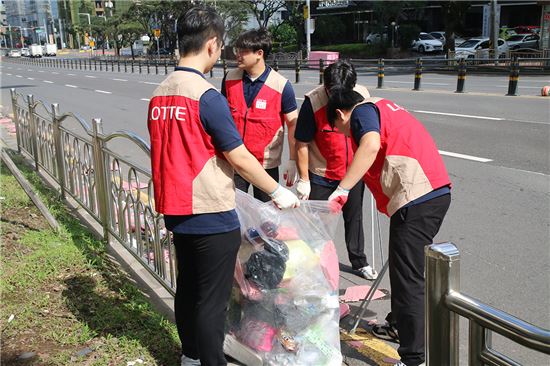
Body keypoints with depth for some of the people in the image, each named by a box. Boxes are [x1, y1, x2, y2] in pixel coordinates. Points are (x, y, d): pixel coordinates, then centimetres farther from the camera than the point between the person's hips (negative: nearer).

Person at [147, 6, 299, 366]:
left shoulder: (159, 95, 5)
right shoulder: (207, 97, -18)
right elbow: (239, 158, -16)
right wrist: (278, 192, -4)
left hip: (176, 211, 8)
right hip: (212, 216, -8)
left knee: (187, 288, 21)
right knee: (212, 300, 4)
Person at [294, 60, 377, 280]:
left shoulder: (362, 95, -10)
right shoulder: (313, 101, -21)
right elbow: (302, 144, -15)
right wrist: (303, 180, -13)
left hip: (354, 173, 4)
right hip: (321, 177, -3)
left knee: (354, 218, 18)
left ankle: (359, 262, 35)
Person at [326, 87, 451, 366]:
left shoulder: (363, 110, 0)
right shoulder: (384, 107, 28)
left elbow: (371, 146, -22)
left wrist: (342, 189, -23)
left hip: (416, 200, -10)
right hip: (438, 192, 10)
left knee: (408, 278, -5)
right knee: (406, 269, 25)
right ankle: (399, 323, 42)